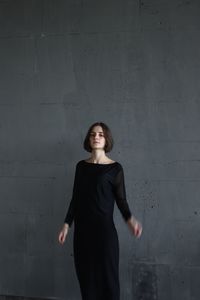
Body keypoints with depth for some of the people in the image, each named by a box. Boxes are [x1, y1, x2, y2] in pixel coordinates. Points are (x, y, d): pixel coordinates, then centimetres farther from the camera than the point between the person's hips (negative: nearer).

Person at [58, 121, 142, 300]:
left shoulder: (115, 168, -5)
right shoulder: (81, 166, 7)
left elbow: (121, 200, -4)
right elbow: (75, 198, 11)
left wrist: (130, 219, -21)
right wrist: (67, 224, 8)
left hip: (104, 229, -4)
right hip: (82, 229, 4)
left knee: (107, 276, 2)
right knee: (86, 275, 10)